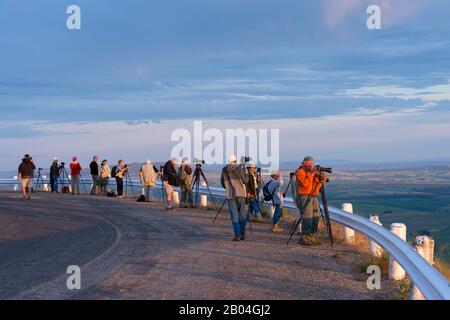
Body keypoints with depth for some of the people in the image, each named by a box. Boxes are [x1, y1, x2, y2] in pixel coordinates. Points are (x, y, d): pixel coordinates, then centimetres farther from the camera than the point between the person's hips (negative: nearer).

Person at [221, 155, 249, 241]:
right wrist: (244, 171, 13)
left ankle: (237, 235, -8)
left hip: (230, 195, 2)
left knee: (234, 215, 2)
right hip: (241, 193, -1)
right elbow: (245, 181, 0)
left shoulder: (224, 170, 8)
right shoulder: (239, 168, -2)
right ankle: (242, 234, 12)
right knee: (242, 214, 11)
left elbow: (223, 184, 14)